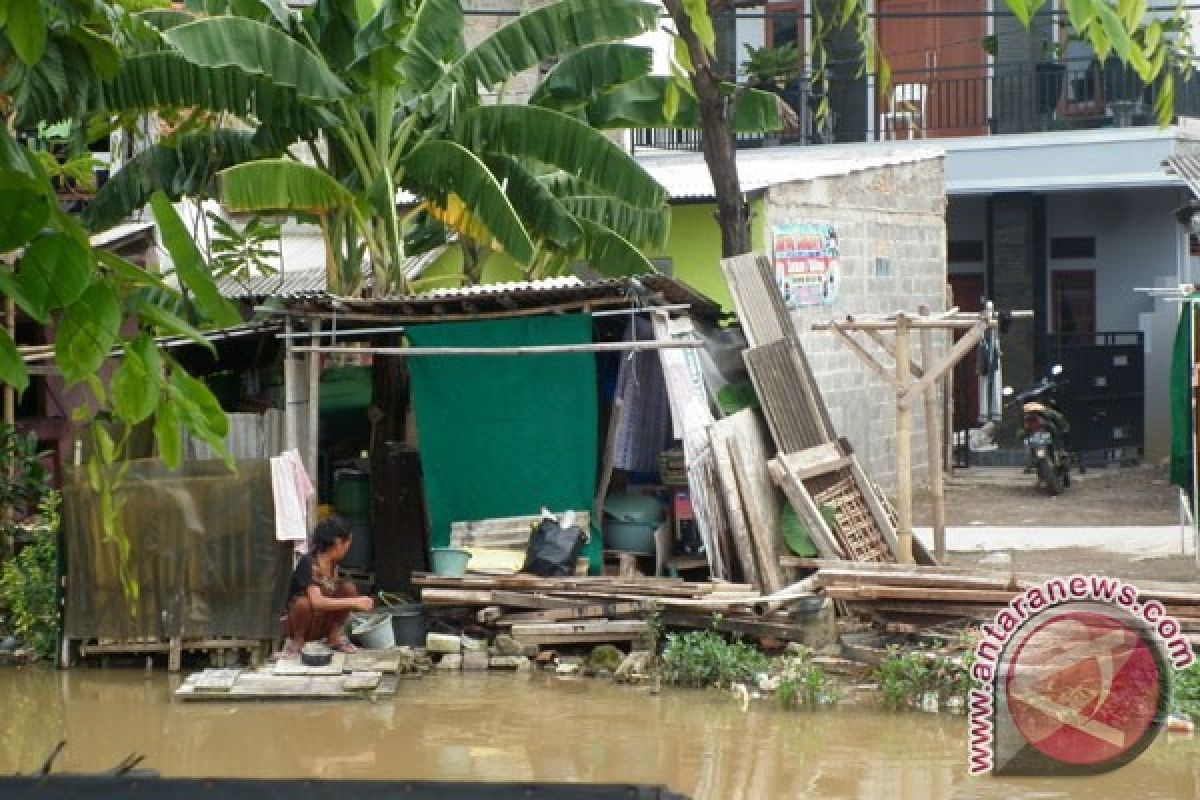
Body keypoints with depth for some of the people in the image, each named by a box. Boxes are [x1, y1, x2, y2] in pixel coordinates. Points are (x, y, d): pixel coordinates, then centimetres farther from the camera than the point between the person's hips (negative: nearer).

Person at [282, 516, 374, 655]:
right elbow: (317, 602, -35)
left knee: (348, 588, -11)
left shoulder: (333, 566, 2)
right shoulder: (308, 563, -23)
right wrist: (354, 602, -35)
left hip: (322, 626, 6)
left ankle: (334, 636, 0)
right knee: (304, 602, -39)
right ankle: (295, 641, -10)